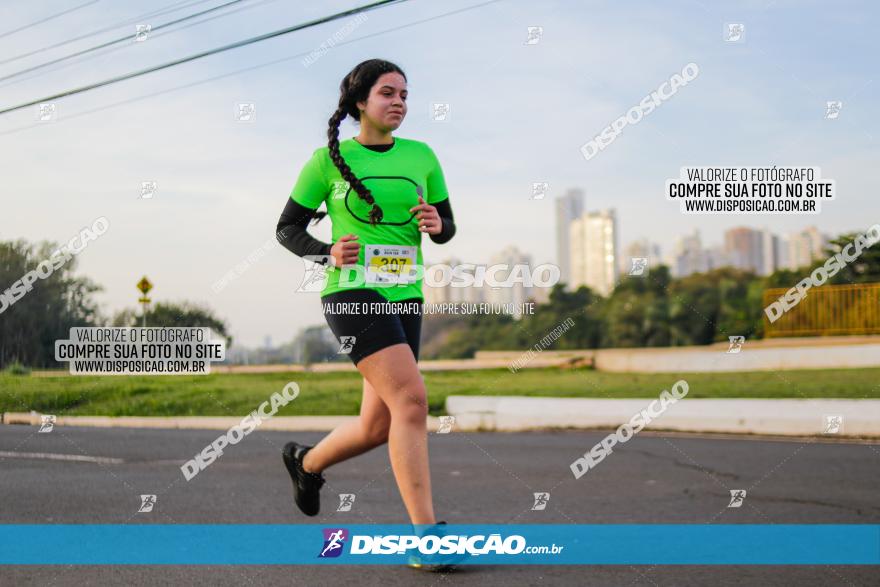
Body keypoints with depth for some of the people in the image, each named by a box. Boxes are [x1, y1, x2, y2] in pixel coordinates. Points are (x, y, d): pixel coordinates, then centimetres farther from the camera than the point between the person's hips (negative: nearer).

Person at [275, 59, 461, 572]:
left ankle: (307, 462, 39)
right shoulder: (329, 159, 0)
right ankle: (425, 533, -20)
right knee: (411, 398, -24)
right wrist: (328, 254, -14)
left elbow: (447, 229, 16)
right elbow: (288, 229, 5)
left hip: (404, 298, 6)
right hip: (352, 293, -5)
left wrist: (437, 223, -8)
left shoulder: (421, 156, 10)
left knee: (378, 428, 7)